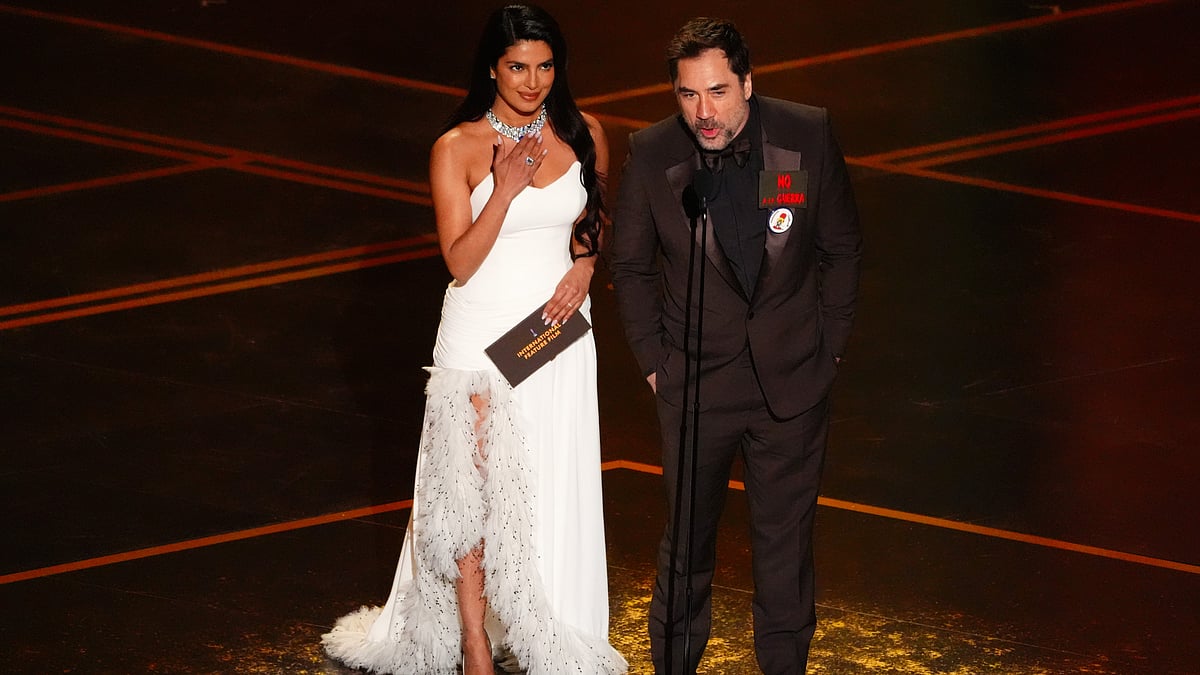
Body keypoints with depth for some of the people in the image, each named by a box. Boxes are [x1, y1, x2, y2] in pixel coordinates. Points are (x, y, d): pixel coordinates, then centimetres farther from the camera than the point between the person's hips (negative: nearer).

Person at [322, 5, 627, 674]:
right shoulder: (457, 149, -10)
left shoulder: (584, 135, 0)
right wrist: (505, 191, -25)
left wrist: (585, 263, -2)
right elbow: (461, 262, -12)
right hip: (482, 336, -3)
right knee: (475, 490, -1)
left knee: (553, 490, 10)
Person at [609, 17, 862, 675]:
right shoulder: (651, 154, -11)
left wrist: (831, 344, 3)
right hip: (696, 382, 0)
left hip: (792, 377, 0)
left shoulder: (808, 135, -10)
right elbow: (631, 265, 4)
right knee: (687, 535, 12)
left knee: (785, 535, 12)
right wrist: (652, 359, 2)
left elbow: (841, 246, 3)